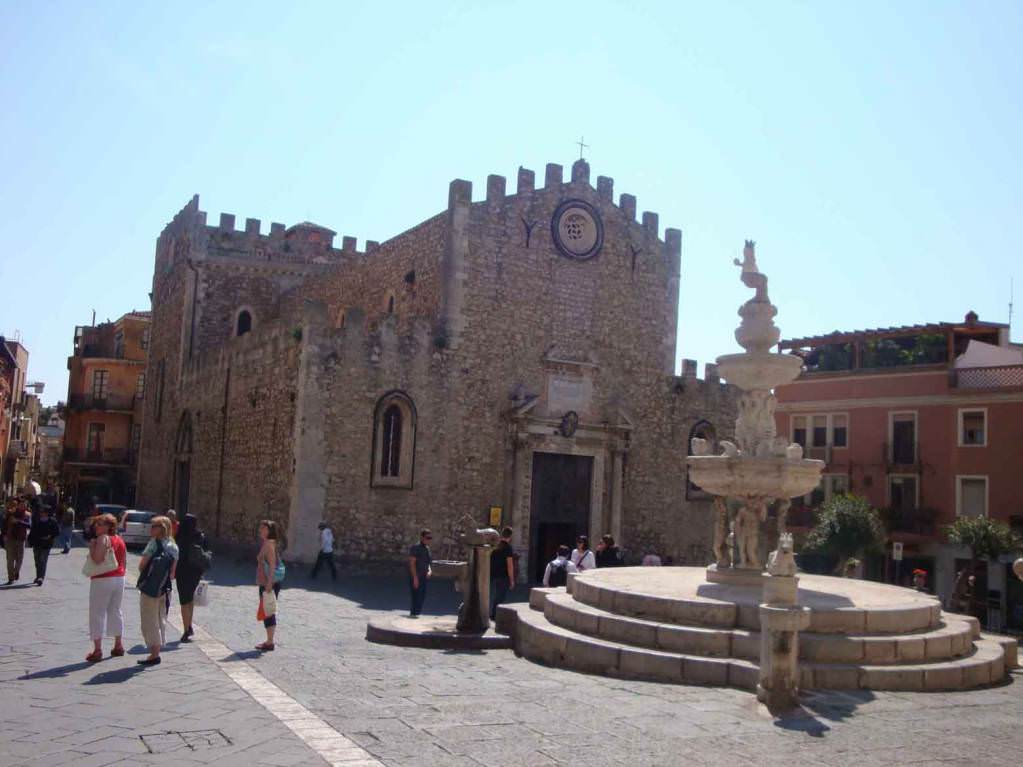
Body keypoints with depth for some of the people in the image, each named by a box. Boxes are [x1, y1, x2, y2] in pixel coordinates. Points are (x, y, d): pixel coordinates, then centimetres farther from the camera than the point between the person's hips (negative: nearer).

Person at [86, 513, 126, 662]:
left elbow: (97, 560, -24)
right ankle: (118, 646, 24)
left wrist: (91, 546, -11)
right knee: (115, 611, 17)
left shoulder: (102, 539, -14)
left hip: (102, 580, -8)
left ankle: (97, 650, -1)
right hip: (119, 579, 8)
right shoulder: (119, 539, 10)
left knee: (97, 614, 0)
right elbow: (124, 561, 14)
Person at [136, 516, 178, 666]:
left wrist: (145, 575, 6)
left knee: (149, 622, 2)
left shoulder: (154, 542, -12)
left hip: (149, 588, -6)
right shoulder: (174, 547, 4)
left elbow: (141, 565, -11)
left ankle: (154, 655, 1)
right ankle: (156, 652, 21)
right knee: (160, 621, 16)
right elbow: (172, 573, 5)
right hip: (163, 590, 6)